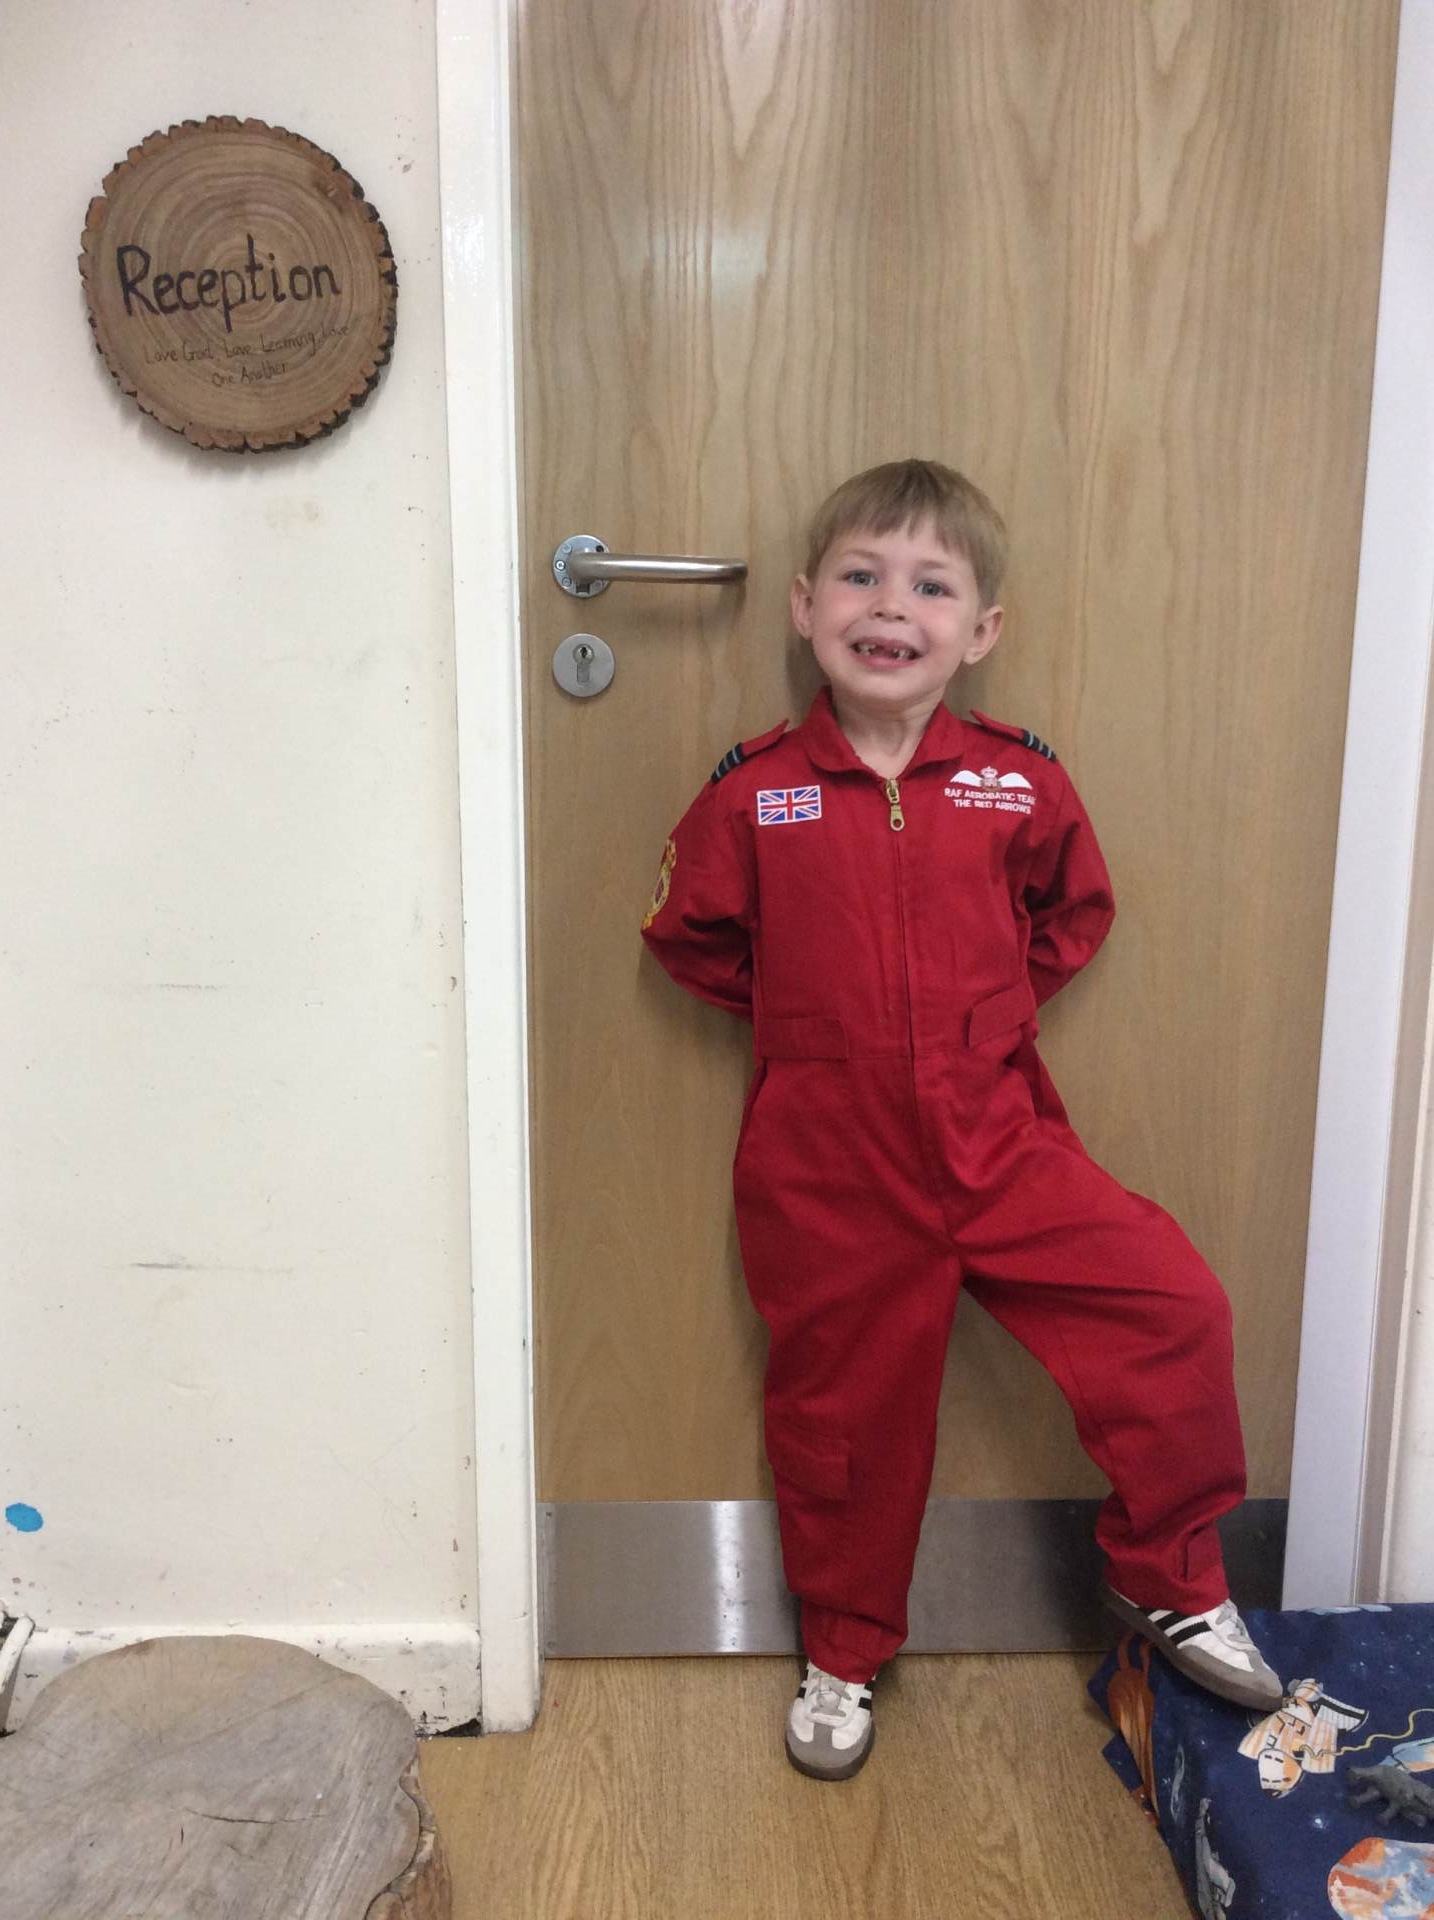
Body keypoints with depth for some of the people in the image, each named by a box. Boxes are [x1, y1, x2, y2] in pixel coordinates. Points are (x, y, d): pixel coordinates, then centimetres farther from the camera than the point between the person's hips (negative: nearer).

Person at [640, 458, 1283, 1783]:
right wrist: (805, 1017, 2)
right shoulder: (755, 794, -7)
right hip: (827, 1172, -1)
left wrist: (995, 1004, 3)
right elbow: (688, 935, 7)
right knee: (846, 1411, 12)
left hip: (997, 1139, 2)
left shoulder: (1020, 783, -2)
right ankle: (845, 1653, 37)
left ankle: (1169, 1578, 17)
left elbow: (1075, 912, 15)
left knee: (1179, 1309, -9)